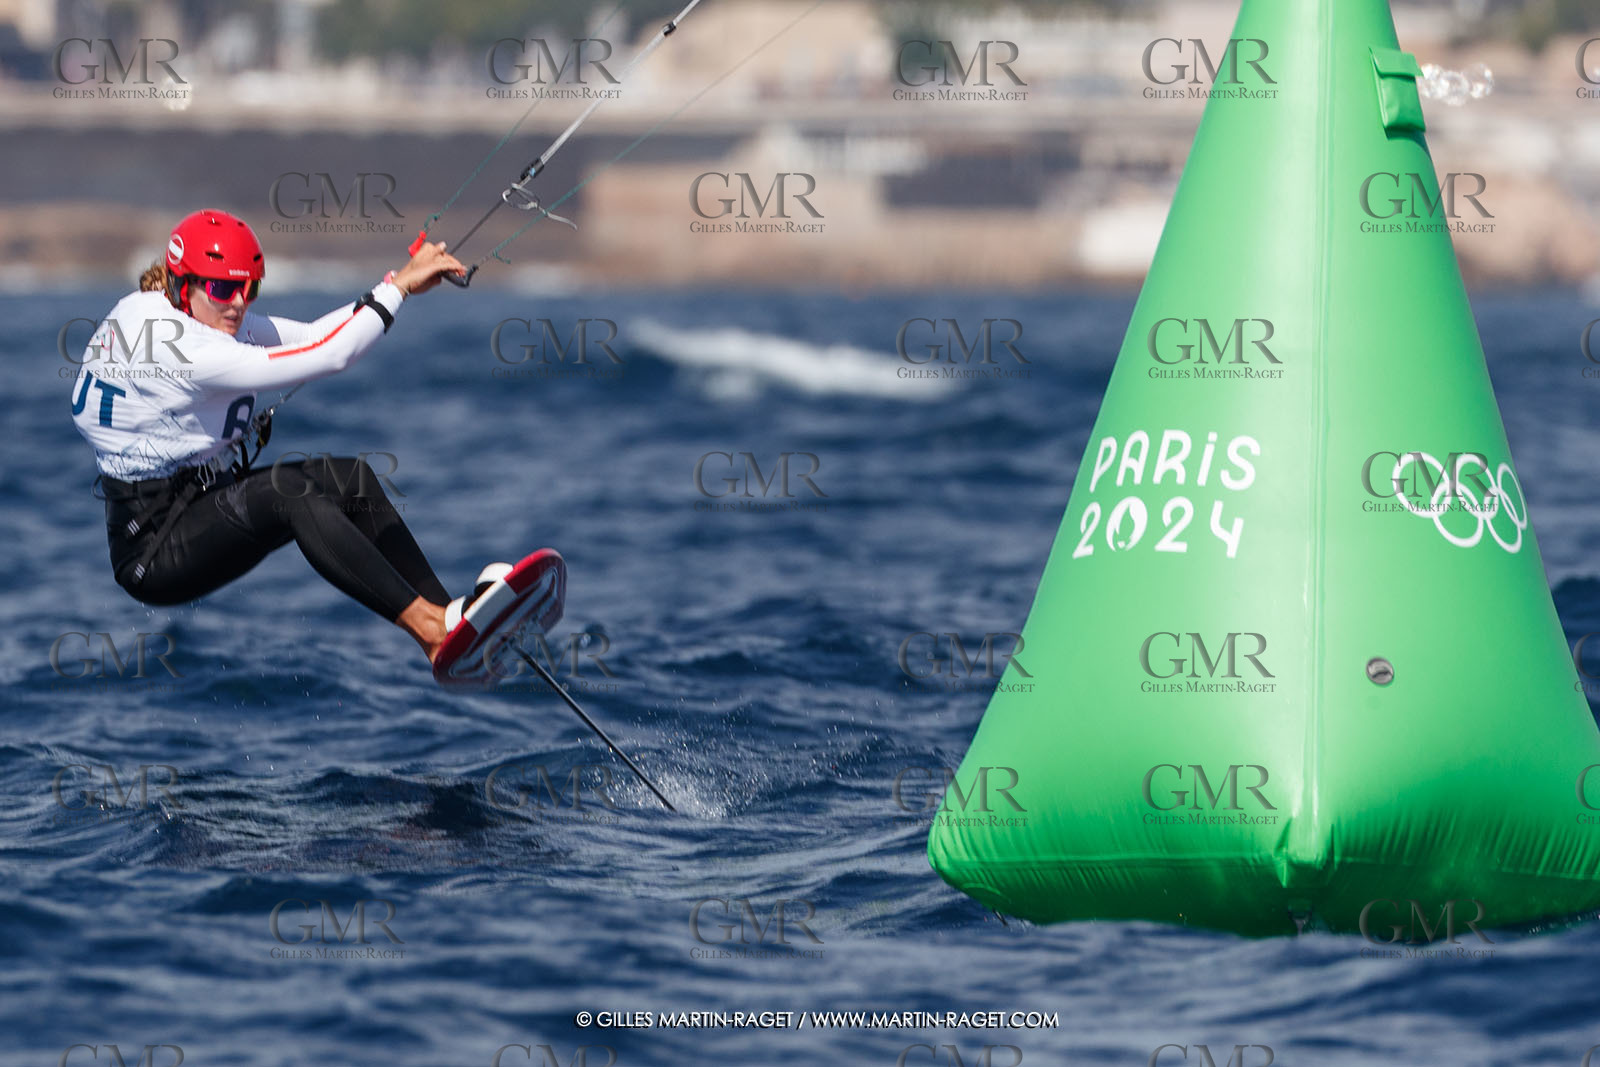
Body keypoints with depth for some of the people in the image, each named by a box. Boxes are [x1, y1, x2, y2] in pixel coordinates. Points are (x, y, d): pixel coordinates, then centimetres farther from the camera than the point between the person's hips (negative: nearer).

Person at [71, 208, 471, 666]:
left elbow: (310, 336, 4)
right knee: (289, 488, -31)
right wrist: (400, 285, -21)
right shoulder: (174, 344, -25)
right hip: (152, 550, -11)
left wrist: (400, 281, -7)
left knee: (350, 476, 0)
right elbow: (322, 356, -27)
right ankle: (425, 624, -34)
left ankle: (447, 616, -6)